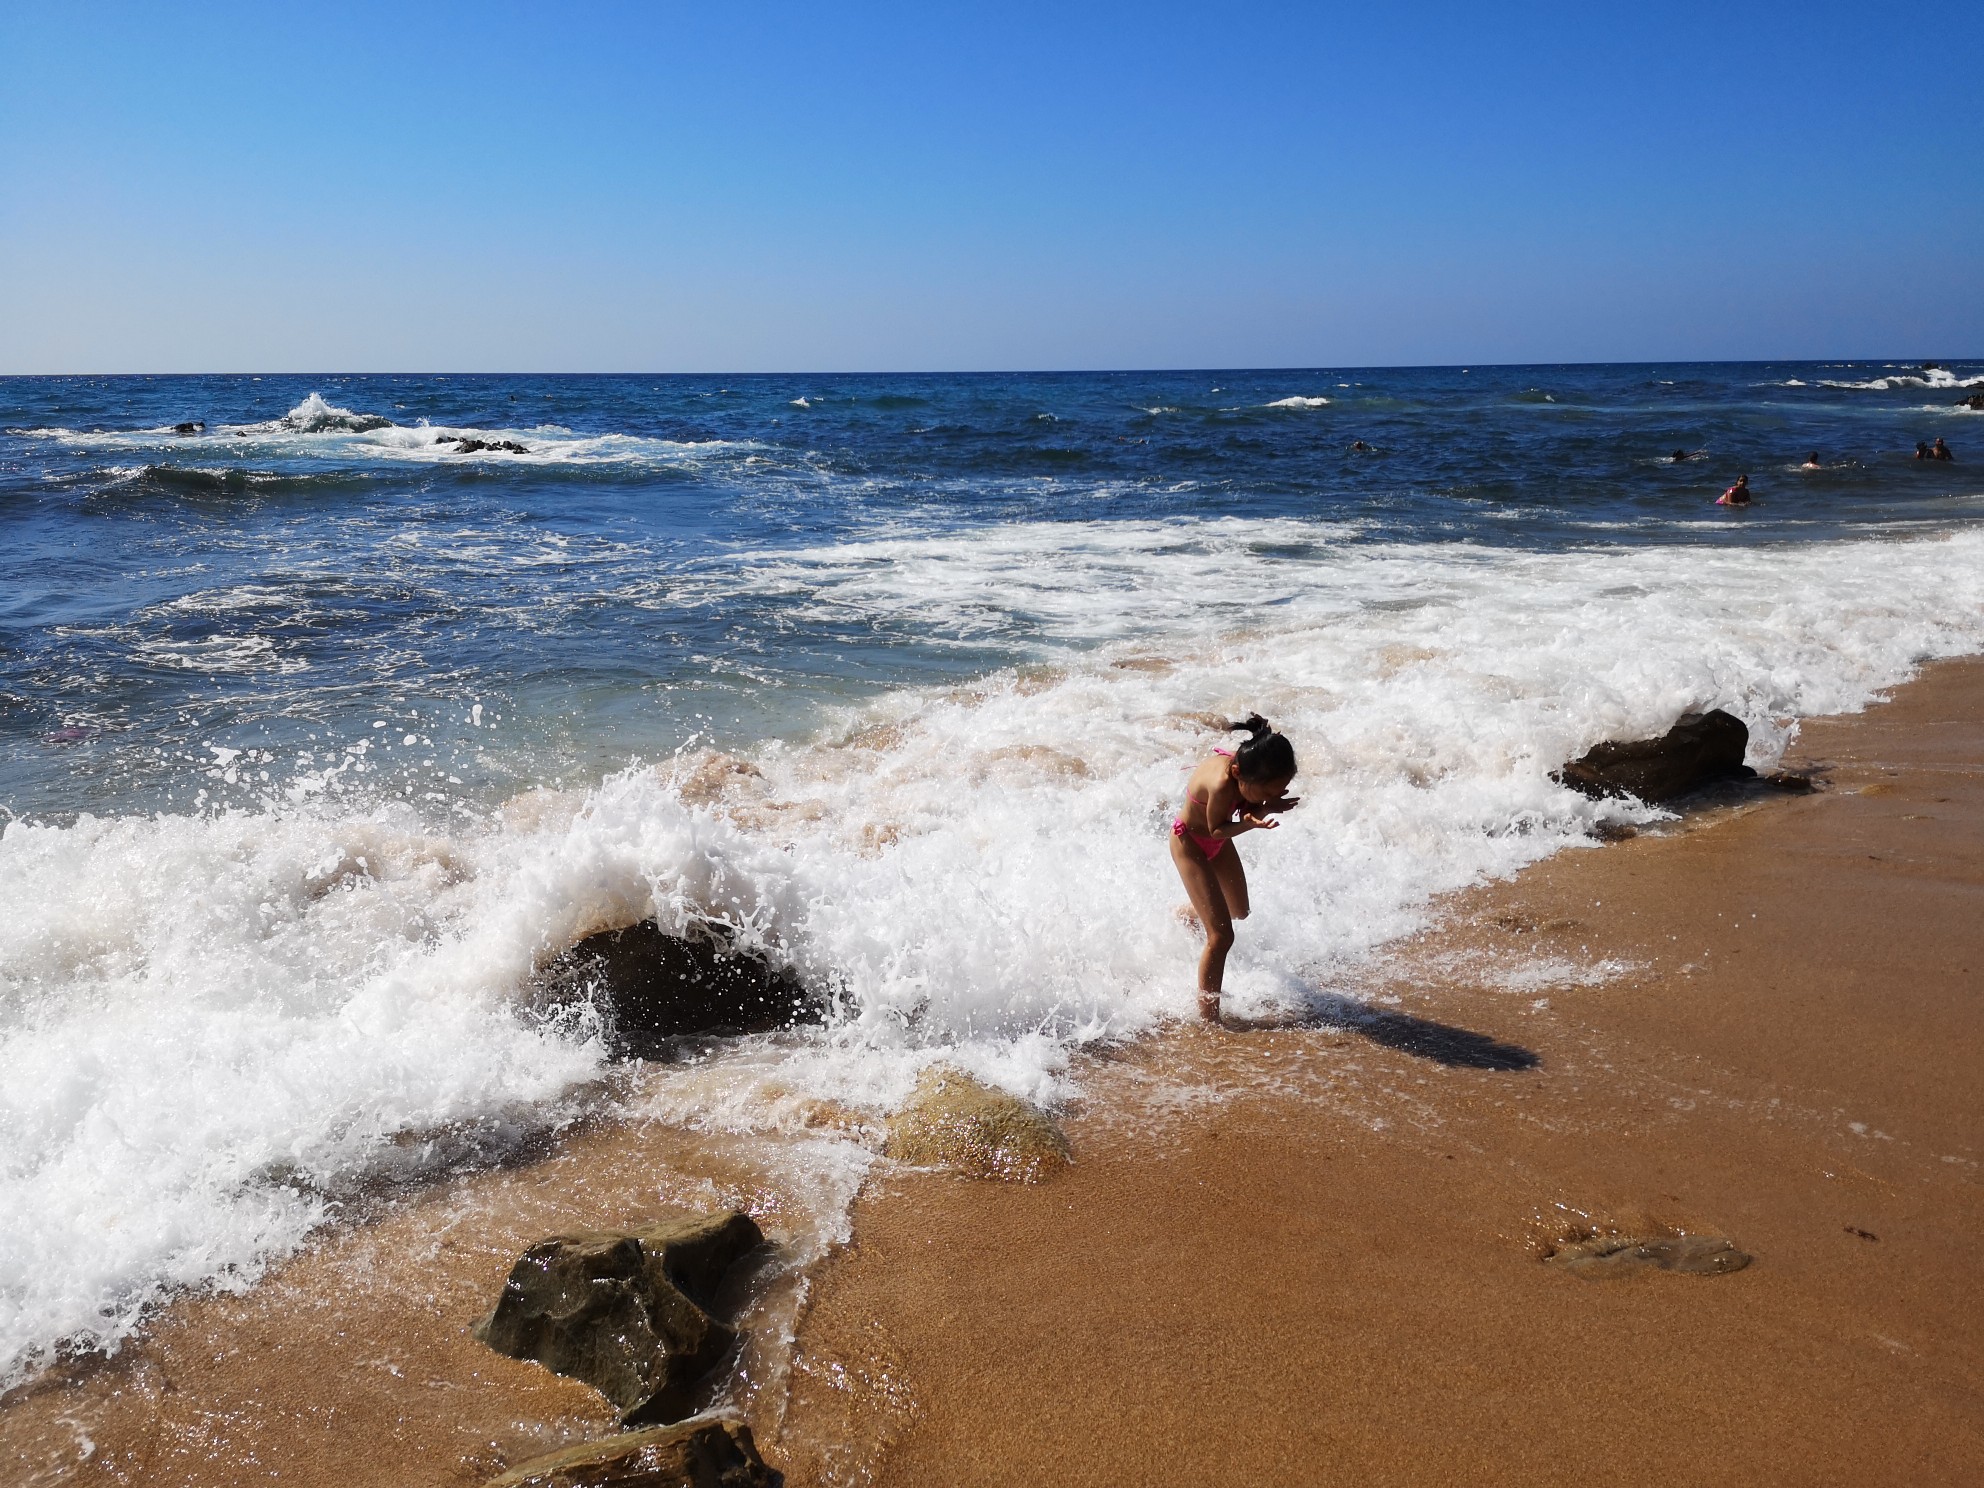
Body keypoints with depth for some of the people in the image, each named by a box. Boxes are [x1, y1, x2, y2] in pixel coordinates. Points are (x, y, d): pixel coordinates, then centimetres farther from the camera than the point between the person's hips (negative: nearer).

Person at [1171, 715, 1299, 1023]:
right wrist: (1250, 823, -43)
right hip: (1190, 843, -8)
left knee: (1240, 912, 28)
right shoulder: (1221, 783, -42)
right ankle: (1208, 1018, -1)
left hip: (1218, 841, 8)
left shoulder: (1250, 773, -23)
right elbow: (1217, 830, -26)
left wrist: (1266, 806, -32)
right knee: (1221, 935, -13)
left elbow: (1247, 810, -10)